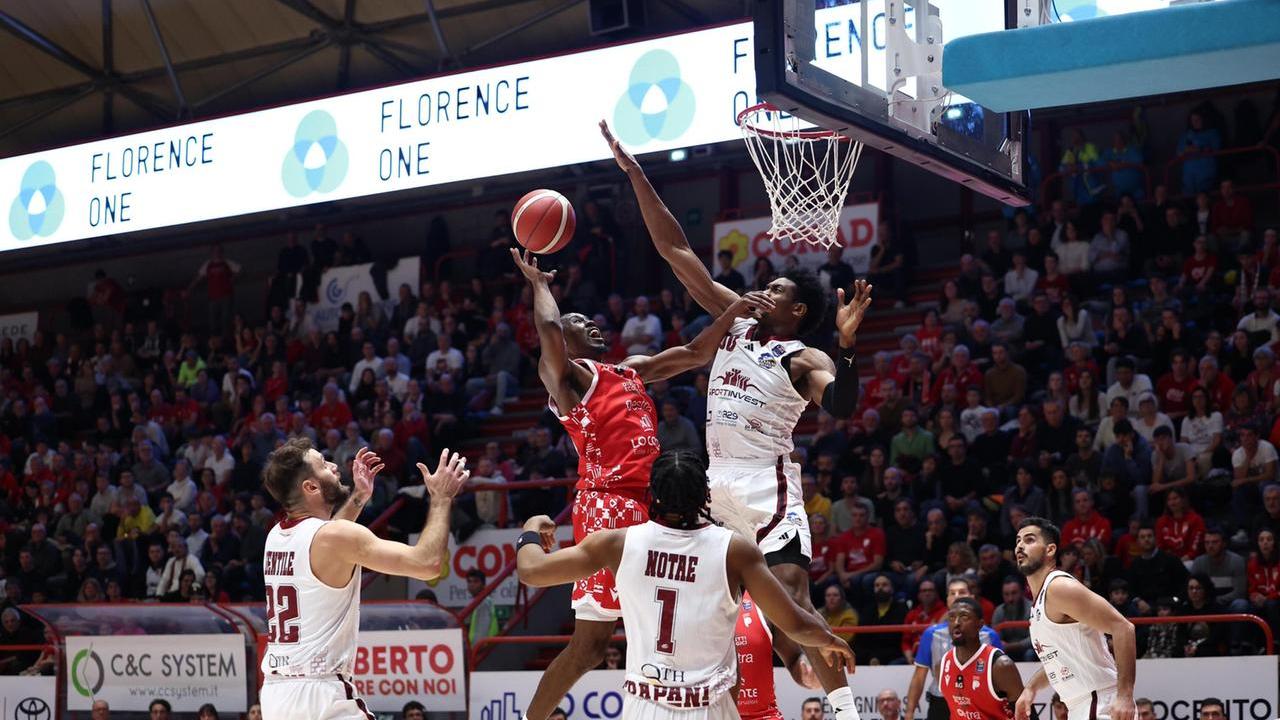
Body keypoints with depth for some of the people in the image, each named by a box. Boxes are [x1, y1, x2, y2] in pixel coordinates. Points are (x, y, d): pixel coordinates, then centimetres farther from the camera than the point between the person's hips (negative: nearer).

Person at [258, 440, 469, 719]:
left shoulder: (276, 536, 11)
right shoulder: (337, 536, -14)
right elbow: (427, 564, -16)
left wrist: (359, 497, 33)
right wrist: (441, 498, -4)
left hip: (275, 691, 8)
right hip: (320, 693, -8)